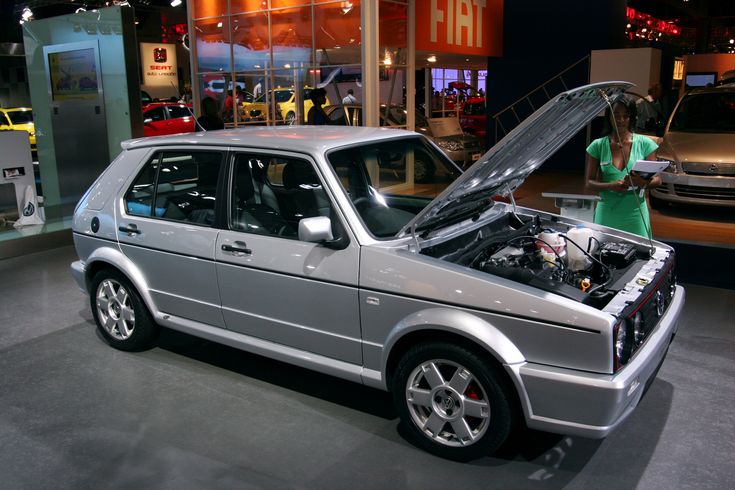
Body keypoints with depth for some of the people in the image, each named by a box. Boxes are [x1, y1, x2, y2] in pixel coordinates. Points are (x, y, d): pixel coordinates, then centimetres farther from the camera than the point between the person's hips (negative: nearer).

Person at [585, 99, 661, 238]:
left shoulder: (645, 143, 4)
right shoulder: (598, 146, 3)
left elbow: (657, 180, 4)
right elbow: (589, 182, 2)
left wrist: (642, 182, -18)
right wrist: (611, 186, -16)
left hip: (635, 213, 0)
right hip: (607, 212, 0)